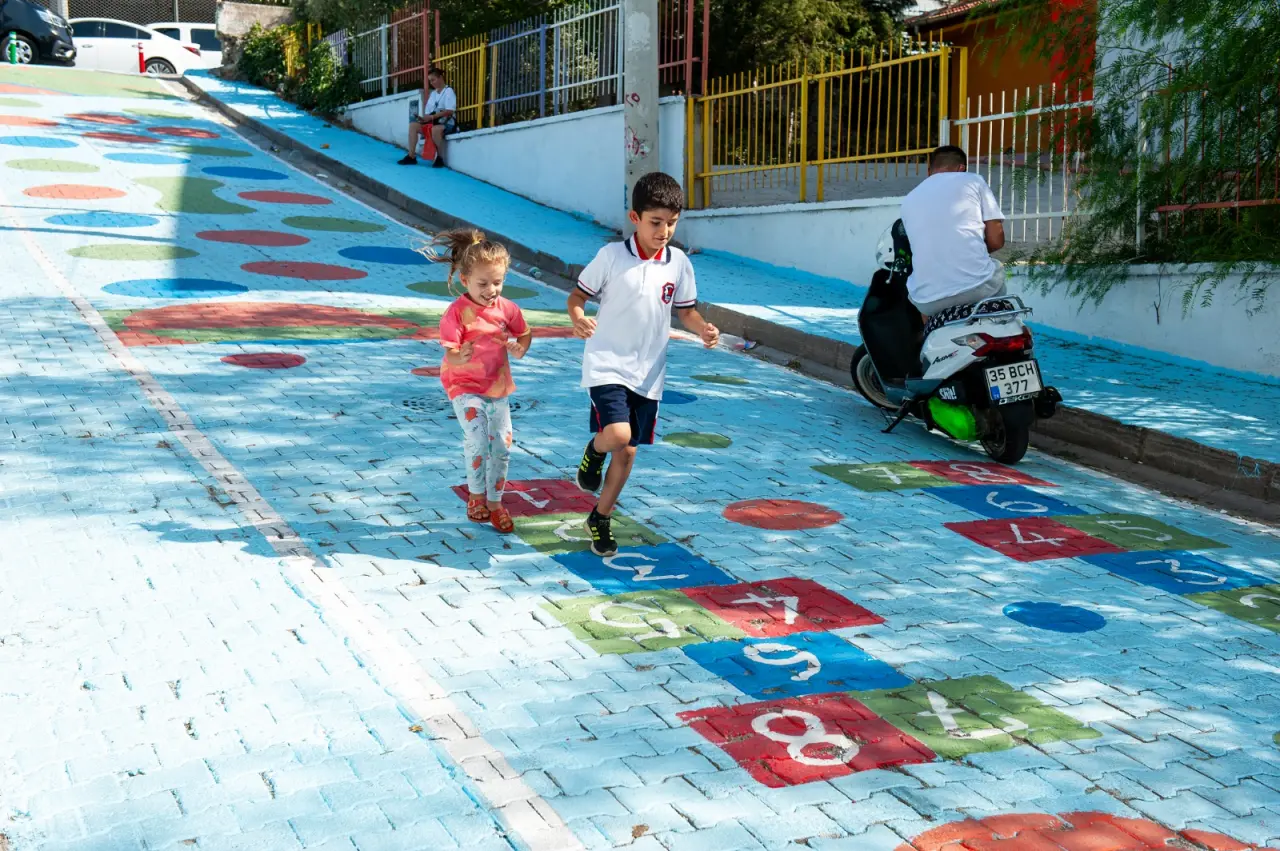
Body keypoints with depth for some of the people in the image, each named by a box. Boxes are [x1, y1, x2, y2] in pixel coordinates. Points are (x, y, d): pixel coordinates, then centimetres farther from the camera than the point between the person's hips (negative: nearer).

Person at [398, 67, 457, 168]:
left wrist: (431, 117, -22)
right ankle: (411, 156, -17)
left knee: (435, 129, -40)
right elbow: (429, 111, 13)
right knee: (413, 125, -14)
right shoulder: (433, 93, 17)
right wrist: (425, 117, -12)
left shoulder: (448, 91, -5)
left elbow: (449, 111, -18)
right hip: (433, 121, 7)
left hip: (447, 122, -7)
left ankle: (440, 158, -23)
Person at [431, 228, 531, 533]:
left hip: (497, 387, 4)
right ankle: (476, 495, 8)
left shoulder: (506, 308, -5)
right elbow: (450, 355, -21)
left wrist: (521, 347, -12)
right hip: (465, 387, -4)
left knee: (502, 445, 3)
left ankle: (495, 501, 21)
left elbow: (525, 333, 11)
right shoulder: (457, 312, -17)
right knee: (477, 440, -17)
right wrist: (461, 357, -44)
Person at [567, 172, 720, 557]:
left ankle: (601, 518, 30)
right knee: (617, 434, -25)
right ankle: (594, 451, 12)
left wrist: (703, 329, -10)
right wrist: (578, 319, -25)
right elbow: (577, 296, -2)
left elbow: (686, 310, 11)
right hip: (607, 364, -4)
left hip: (648, 372, 4)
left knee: (628, 451, 10)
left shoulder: (678, 263, 1)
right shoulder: (612, 255, -9)